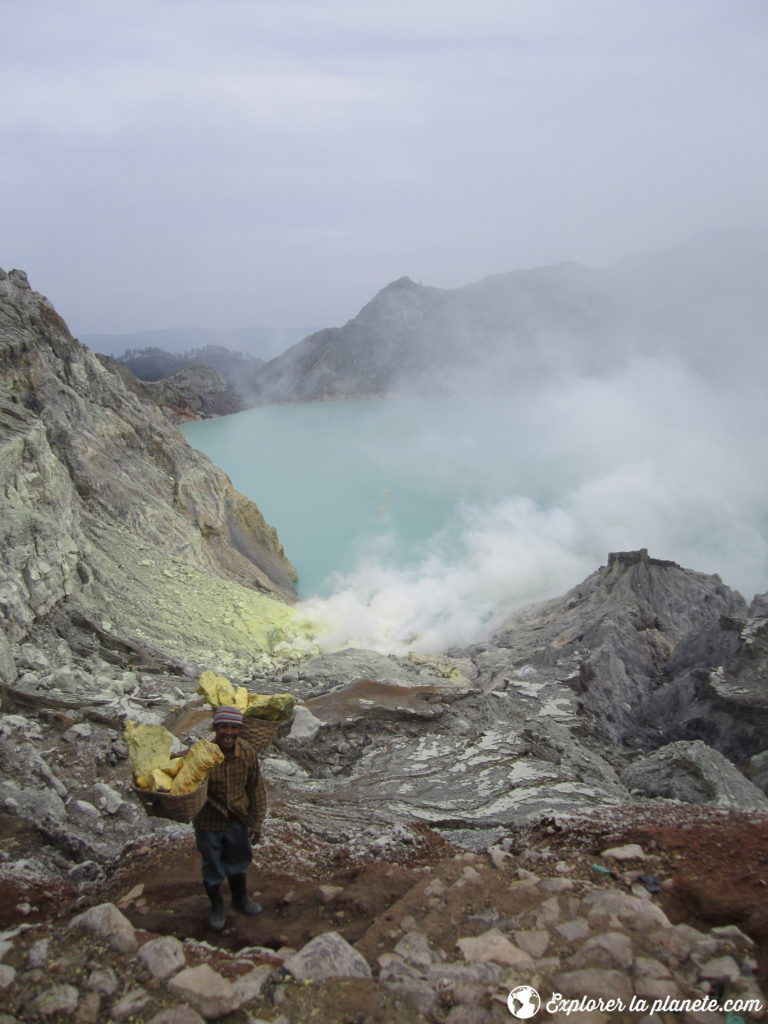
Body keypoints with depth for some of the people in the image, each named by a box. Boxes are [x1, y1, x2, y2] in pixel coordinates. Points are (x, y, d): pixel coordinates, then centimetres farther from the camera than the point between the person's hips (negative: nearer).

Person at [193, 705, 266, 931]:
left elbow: (256, 788, -4)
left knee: (238, 861, 25)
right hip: (209, 821, -3)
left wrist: (256, 822, -1)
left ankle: (241, 899, 52)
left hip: (237, 819, 3)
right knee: (212, 866, 17)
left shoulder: (247, 753, -16)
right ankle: (217, 907, 44)